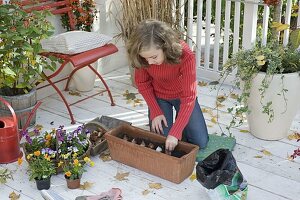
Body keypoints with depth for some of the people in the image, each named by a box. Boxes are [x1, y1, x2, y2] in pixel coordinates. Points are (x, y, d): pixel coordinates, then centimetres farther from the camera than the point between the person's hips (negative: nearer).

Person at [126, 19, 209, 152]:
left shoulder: (185, 56, -37)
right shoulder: (142, 57, -28)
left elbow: (188, 98, -33)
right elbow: (143, 83, -8)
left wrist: (175, 133, -37)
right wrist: (155, 112, -14)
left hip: (182, 96, -1)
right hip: (159, 97, 1)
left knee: (201, 142, -2)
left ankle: (180, 119, 24)